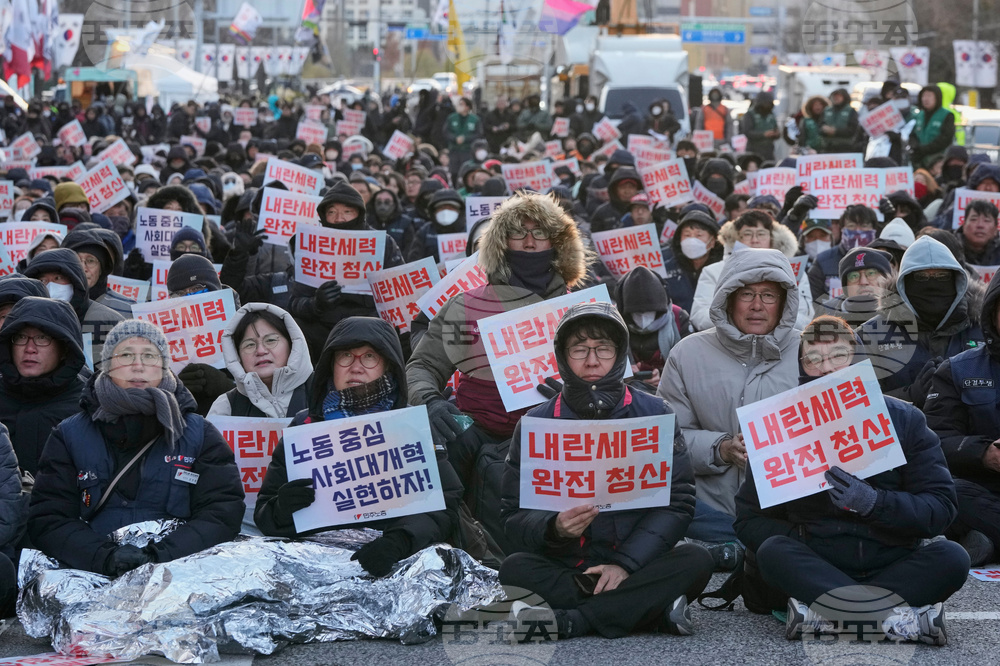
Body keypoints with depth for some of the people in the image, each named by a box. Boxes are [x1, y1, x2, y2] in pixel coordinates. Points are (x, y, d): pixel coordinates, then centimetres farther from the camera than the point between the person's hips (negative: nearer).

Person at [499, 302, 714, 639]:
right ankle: (655, 611, -28)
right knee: (515, 569, -30)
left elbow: (678, 503, -4)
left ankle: (570, 620, -30)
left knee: (696, 561, -28)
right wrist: (554, 529, -24)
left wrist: (626, 563, -18)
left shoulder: (654, 414, 4)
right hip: (562, 569, 0)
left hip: (637, 564, 0)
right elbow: (514, 514, -1)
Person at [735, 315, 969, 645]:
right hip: (817, 567, 0)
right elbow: (749, 519, 4)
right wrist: (802, 542, -15)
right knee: (774, 552, -30)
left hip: (892, 564, 0)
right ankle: (902, 618, -35)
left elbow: (941, 508, -3)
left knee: (951, 557, -28)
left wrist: (872, 502, -20)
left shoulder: (903, 419, 4)